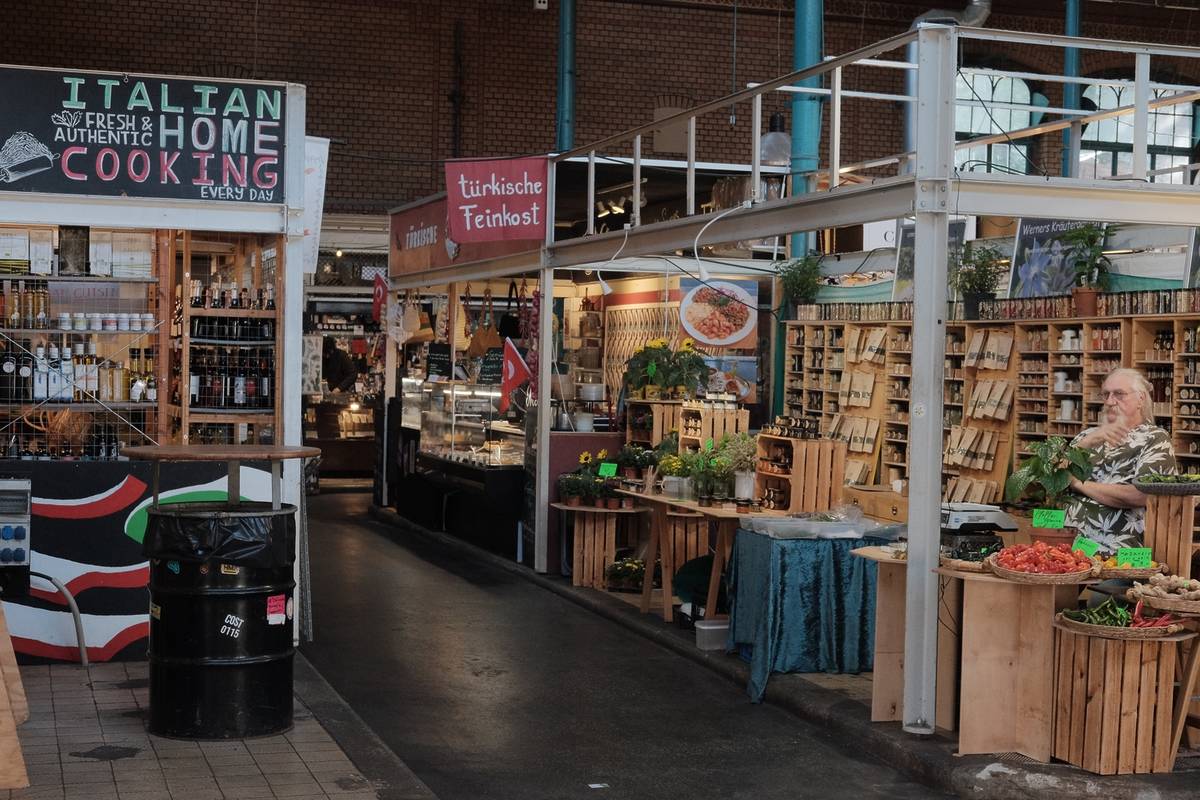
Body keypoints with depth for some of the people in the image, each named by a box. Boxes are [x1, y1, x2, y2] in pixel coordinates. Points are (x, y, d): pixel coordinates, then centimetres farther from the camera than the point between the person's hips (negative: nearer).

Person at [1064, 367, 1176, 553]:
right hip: (1071, 540, 5)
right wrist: (1088, 441, -10)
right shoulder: (1089, 435, 17)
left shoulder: (1155, 439, 2)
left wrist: (1079, 484, -5)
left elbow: (1140, 496, -13)